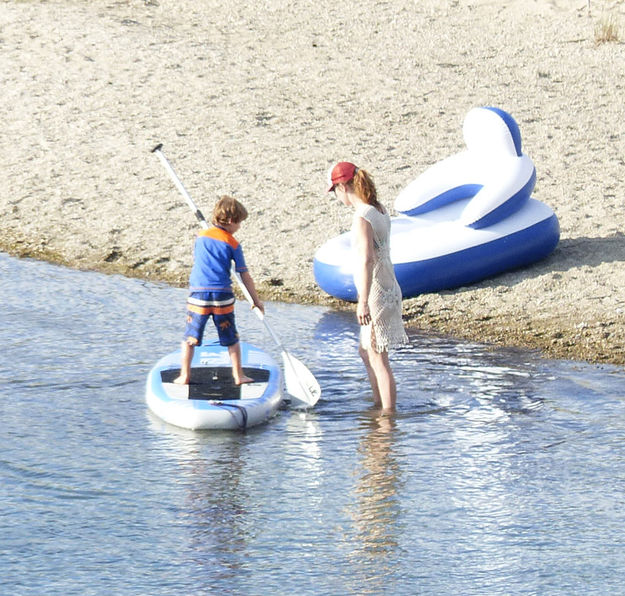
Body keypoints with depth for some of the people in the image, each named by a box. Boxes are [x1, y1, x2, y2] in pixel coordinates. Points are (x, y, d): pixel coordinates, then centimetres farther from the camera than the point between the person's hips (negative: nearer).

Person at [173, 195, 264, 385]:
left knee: (189, 339, 8)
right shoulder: (233, 244, 1)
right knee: (231, 339, 13)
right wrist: (256, 300, 11)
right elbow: (245, 276, 3)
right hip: (222, 296, -1)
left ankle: (184, 376, 7)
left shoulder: (200, 236, 8)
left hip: (198, 294, 1)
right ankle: (238, 375, 17)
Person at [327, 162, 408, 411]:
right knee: (366, 352, 22)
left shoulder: (362, 218, -20)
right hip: (388, 288, 10)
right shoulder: (380, 211, 9)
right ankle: (379, 406, 31)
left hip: (376, 294, -10)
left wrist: (363, 302, -27)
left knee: (378, 359, -2)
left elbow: (367, 260, -27)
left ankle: (388, 417, 3)